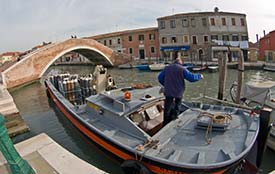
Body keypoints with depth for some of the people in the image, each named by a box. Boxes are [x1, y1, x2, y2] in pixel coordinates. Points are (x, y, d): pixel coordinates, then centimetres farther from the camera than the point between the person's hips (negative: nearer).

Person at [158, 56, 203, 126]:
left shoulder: (167, 68, 6)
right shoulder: (182, 69, -5)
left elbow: (160, 78, 10)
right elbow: (192, 77, -9)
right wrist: (199, 76, 9)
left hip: (168, 92, 2)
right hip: (178, 92, -2)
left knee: (167, 109, 10)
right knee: (177, 108, 19)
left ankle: (166, 124, 16)